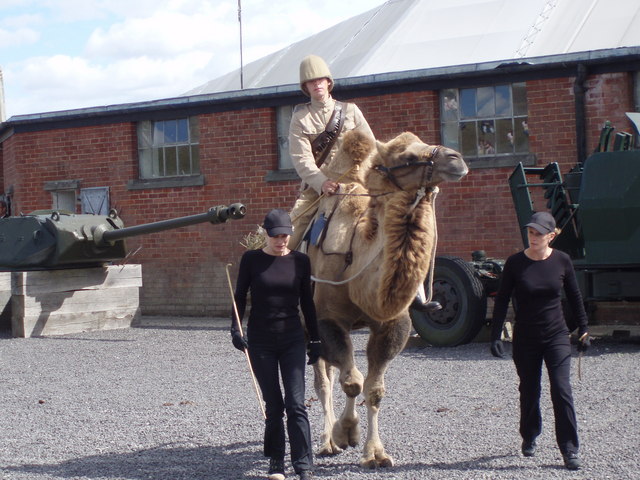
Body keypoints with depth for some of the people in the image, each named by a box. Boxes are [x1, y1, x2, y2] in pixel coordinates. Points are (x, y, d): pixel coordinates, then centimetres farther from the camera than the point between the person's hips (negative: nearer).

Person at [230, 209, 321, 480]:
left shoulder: (300, 261, 3)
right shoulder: (251, 260, -1)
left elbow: (307, 303, 9)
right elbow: (239, 297, 2)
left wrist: (315, 340, 8)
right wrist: (236, 329, -12)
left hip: (292, 339, 0)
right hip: (260, 340, 0)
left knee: (296, 405, -8)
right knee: (273, 405, 5)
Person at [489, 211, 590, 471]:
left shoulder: (562, 260, -5)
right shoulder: (515, 262, -8)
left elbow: (574, 296, 8)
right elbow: (502, 300, -4)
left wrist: (583, 329, 10)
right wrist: (495, 336, -8)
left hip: (556, 336, 0)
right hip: (525, 338, 0)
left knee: (561, 389, -10)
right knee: (529, 391, 12)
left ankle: (569, 449, -4)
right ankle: (529, 437, 36)